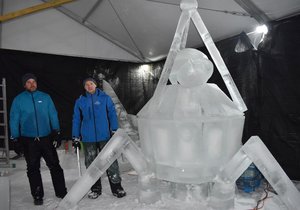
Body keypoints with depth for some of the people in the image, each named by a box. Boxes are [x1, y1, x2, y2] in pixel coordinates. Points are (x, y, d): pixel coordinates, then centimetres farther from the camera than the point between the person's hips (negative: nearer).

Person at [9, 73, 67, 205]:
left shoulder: (45, 97, 4)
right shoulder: (18, 100, 2)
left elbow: (53, 115, 4)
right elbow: (14, 120, 4)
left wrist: (56, 133, 0)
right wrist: (15, 138, 1)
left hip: (46, 138, 0)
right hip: (28, 140, 0)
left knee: (54, 165, 4)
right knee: (33, 169, 9)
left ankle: (61, 192, 17)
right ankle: (37, 196, 23)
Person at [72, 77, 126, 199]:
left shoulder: (105, 98, 1)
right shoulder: (80, 101, 6)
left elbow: (112, 114, 1)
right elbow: (76, 120, 9)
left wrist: (114, 131, -6)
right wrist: (75, 138, 6)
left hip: (105, 136, -2)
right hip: (88, 139, 2)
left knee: (111, 162, -1)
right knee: (91, 164, 10)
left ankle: (116, 186, 11)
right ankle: (95, 188, 25)